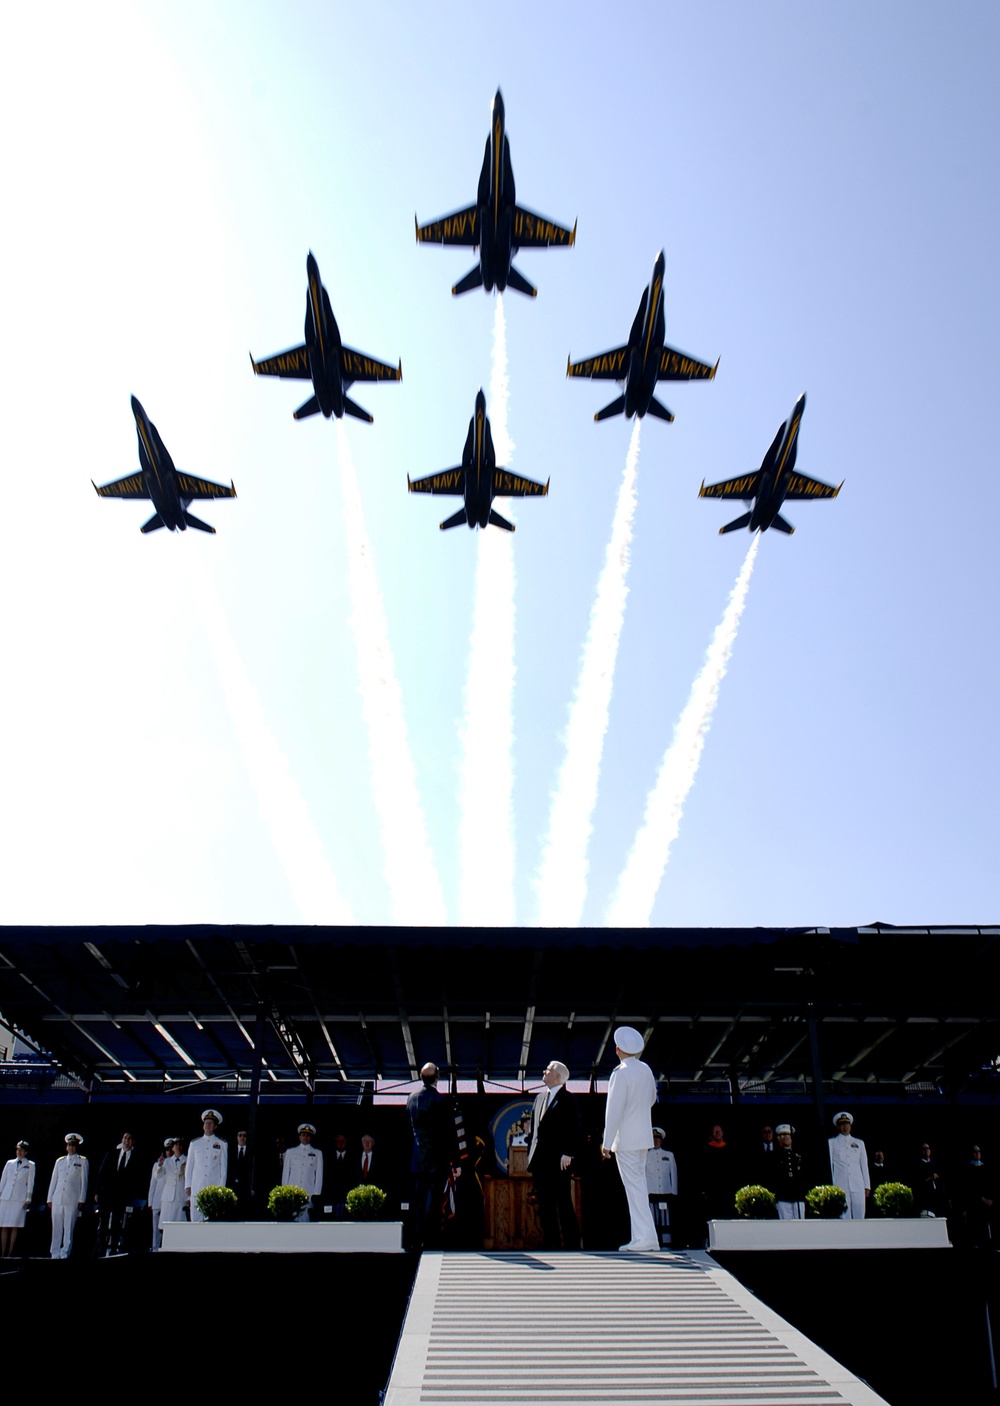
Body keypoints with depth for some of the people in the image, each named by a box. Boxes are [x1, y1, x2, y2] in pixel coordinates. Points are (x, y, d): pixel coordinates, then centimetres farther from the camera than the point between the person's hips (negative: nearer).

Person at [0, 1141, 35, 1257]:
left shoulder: (30, 1165, 6)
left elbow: (30, 1183, 4)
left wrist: (28, 1199, -1)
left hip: (20, 1198, -2)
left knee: (15, 1226, -5)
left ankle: (10, 1254, -1)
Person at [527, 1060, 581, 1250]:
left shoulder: (567, 1099, -5)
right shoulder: (540, 1097, 17)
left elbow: (573, 1129, -11)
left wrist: (567, 1154, -18)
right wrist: (531, 1153, 13)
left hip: (559, 1161, -7)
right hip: (540, 1161, 7)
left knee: (563, 1204, -2)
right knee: (544, 1205, 10)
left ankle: (571, 1243, 5)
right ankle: (551, 1243, 17)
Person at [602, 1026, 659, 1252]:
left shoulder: (620, 1074, -18)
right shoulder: (646, 1070, 5)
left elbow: (614, 1111, -19)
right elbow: (652, 1098, 21)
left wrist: (606, 1142, -13)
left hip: (626, 1140, -8)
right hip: (644, 1136, 8)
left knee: (635, 1186, -5)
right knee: (639, 1185, 14)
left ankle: (645, 1236, -5)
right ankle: (642, 1236, 18)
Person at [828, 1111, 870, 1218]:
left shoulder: (859, 1143, 17)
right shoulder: (831, 1143, 9)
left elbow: (864, 1166, 16)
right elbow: (829, 1165, 7)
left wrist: (867, 1186, 10)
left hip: (858, 1186, 2)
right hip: (840, 1186, -2)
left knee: (859, 1217, -2)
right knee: (844, 1219, -6)